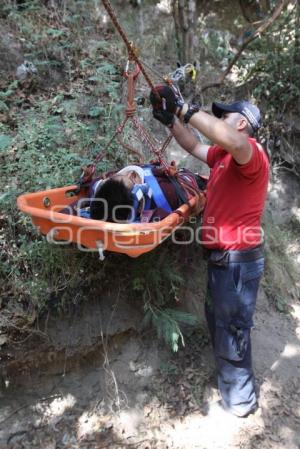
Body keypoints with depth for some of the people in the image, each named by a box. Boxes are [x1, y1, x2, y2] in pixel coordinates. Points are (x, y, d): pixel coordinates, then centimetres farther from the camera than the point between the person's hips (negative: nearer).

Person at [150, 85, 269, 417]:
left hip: (238, 260, -10)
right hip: (222, 257, 10)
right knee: (218, 322, 23)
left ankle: (239, 401, 25)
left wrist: (184, 108, -34)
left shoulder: (251, 153, -16)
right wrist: (170, 119, 8)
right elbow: (193, 146, 24)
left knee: (230, 331, 4)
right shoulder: (223, 155, 12)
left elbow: (235, 142, -40)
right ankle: (230, 384, 44)